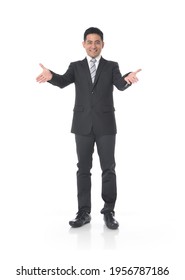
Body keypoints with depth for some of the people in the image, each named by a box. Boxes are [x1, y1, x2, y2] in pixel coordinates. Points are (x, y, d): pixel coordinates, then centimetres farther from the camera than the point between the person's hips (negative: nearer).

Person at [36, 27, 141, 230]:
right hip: (83, 124, 1)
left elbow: (120, 85, -12)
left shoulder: (111, 67, 7)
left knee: (108, 168, 0)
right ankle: (84, 212, 13)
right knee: (83, 169, 5)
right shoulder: (76, 67, 9)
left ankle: (109, 212, 11)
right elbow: (63, 81, -10)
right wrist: (51, 76, -34)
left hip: (105, 124, -1)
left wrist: (127, 79, -37)